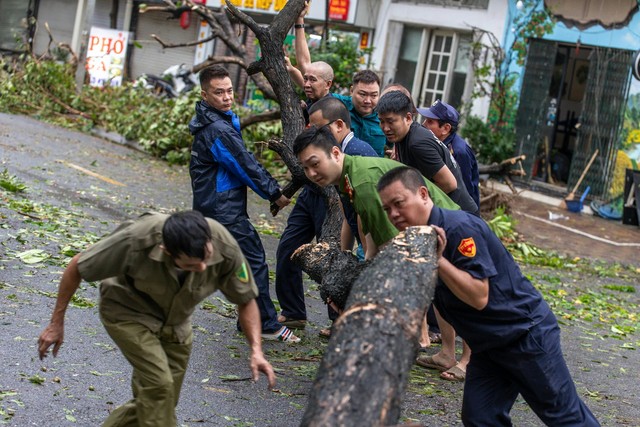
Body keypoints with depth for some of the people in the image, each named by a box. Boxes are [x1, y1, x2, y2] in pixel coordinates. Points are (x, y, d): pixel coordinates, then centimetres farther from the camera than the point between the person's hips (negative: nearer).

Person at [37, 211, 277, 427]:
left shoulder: (225, 248, -30)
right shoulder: (136, 240, -38)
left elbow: (246, 299, -12)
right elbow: (76, 267, -22)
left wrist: (256, 350, -26)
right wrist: (56, 323, -16)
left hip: (175, 321, 4)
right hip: (128, 310, -4)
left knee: (158, 401, 6)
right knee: (158, 384, -22)